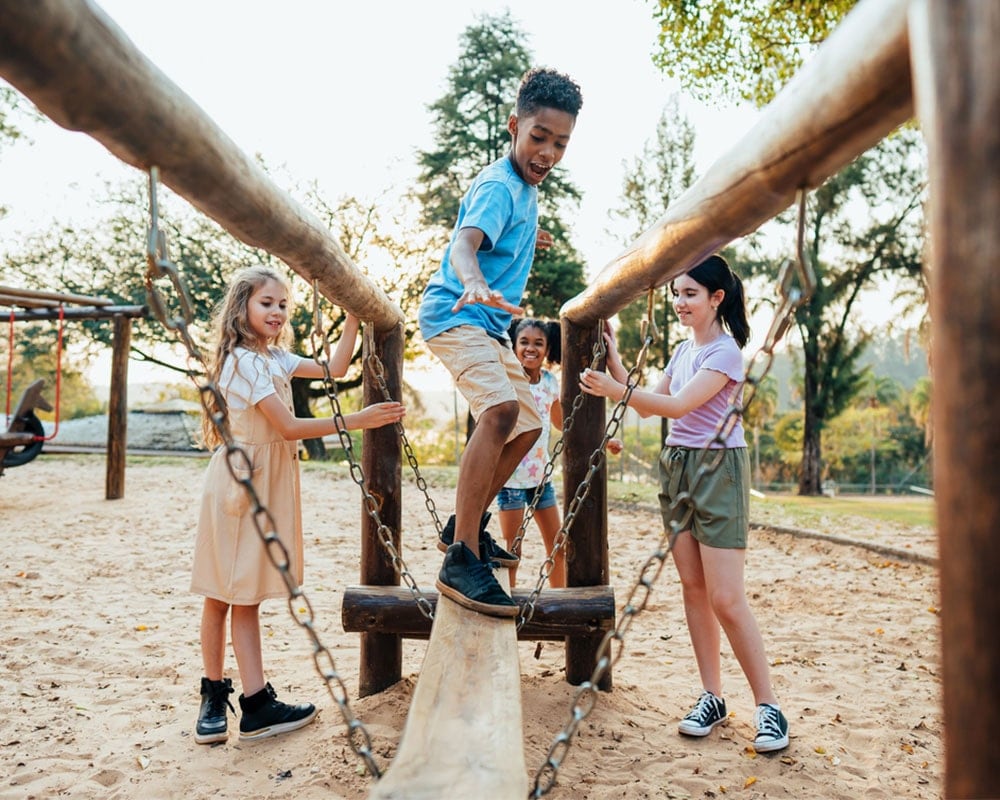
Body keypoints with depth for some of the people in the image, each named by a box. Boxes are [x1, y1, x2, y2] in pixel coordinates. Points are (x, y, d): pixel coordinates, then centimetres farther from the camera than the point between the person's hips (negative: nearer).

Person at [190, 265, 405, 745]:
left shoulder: (273, 357, 14)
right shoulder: (244, 361, -13)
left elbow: (333, 369, 13)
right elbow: (287, 427, -18)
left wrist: (353, 317, 9)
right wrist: (353, 421, -18)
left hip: (266, 480, 8)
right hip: (240, 481, -8)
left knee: (237, 594, 8)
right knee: (232, 594, 0)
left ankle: (216, 696, 14)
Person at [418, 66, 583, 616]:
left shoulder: (526, 187, 14)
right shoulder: (498, 187, -16)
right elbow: (463, 244, -37)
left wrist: (525, 241, 35)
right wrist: (475, 284, -56)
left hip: (487, 325, 11)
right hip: (455, 314, -10)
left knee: (527, 426, 15)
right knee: (500, 408, -33)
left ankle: (465, 527, 24)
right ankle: (461, 561, -34)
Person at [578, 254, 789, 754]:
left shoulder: (725, 351, -11)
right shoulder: (683, 350, 14)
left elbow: (678, 405, -23)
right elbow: (649, 406, 14)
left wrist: (615, 391, -30)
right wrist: (614, 360, 7)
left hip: (718, 469, -8)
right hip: (676, 465, 8)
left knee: (726, 599, -8)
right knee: (693, 587, 7)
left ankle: (767, 707, 6)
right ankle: (712, 698, 16)